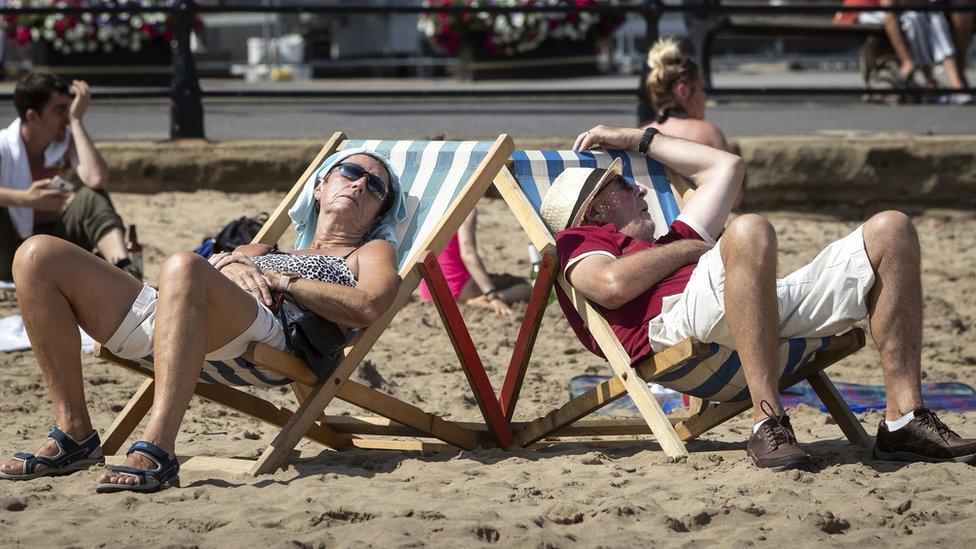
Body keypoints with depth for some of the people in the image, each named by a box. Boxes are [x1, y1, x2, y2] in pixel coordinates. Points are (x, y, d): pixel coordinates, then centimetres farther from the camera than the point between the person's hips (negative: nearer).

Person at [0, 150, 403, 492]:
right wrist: (231, 264, 6)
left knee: (183, 265, -39)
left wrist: (282, 281, 2)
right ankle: (75, 435, -11)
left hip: (267, 334, -6)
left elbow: (369, 307, 3)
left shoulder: (371, 253, 28)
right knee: (39, 256, -8)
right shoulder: (267, 250, 43)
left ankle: (156, 451, -47)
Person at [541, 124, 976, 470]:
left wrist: (639, 139, 52)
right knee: (748, 231, -39)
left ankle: (904, 420, -12)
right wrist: (688, 249, 9)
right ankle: (769, 425, -40)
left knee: (890, 231, -2)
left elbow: (725, 167, 51)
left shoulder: (669, 240, 43)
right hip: (676, 318, -8)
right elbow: (613, 285, -4)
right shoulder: (580, 239, 20)